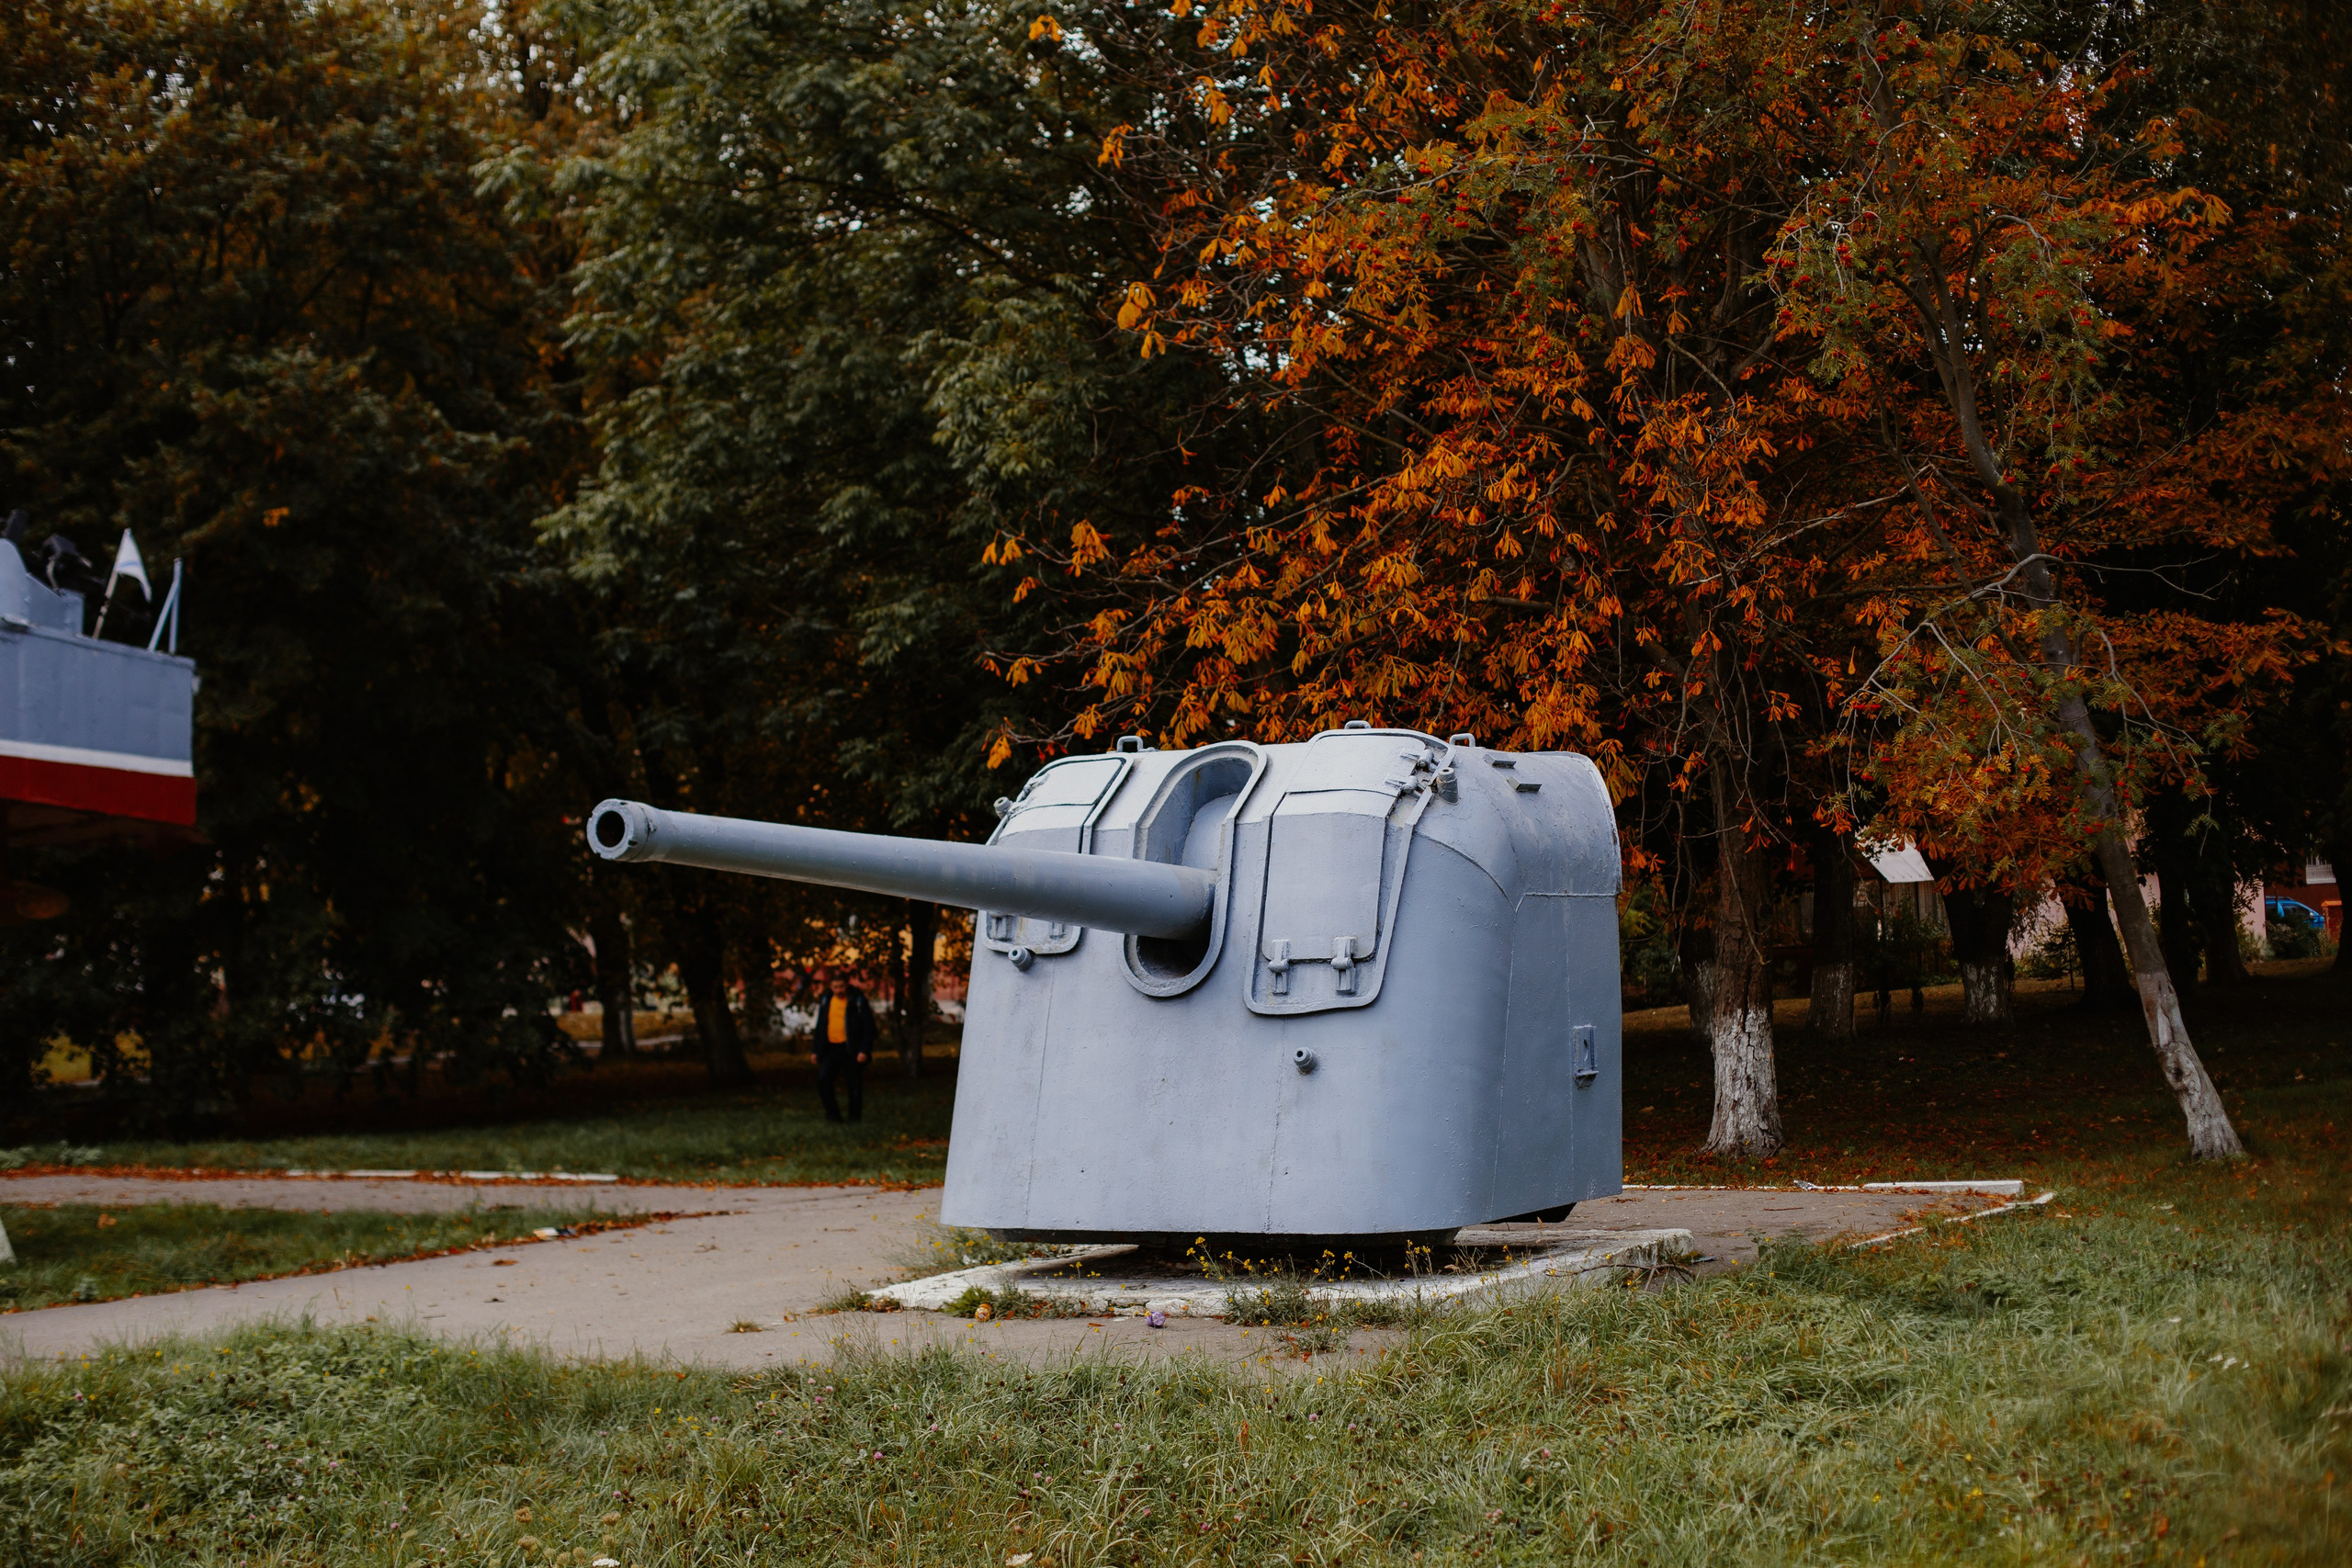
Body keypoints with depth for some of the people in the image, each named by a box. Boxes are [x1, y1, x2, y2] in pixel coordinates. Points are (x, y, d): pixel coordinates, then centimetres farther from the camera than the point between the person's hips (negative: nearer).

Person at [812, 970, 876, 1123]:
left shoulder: (858, 1001, -4)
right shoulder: (826, 1001, 10)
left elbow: (868, 1027, -6)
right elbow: (820, 1028, 18)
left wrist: (864, 1051, -14)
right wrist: (816, 1050, 12)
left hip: (852, 1050, -4)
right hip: (831, 1049, 4)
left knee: (854, 1086, 1)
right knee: (822, 1079, -14)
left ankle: (855, 1120, 11)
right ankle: (832, 1114, -3)